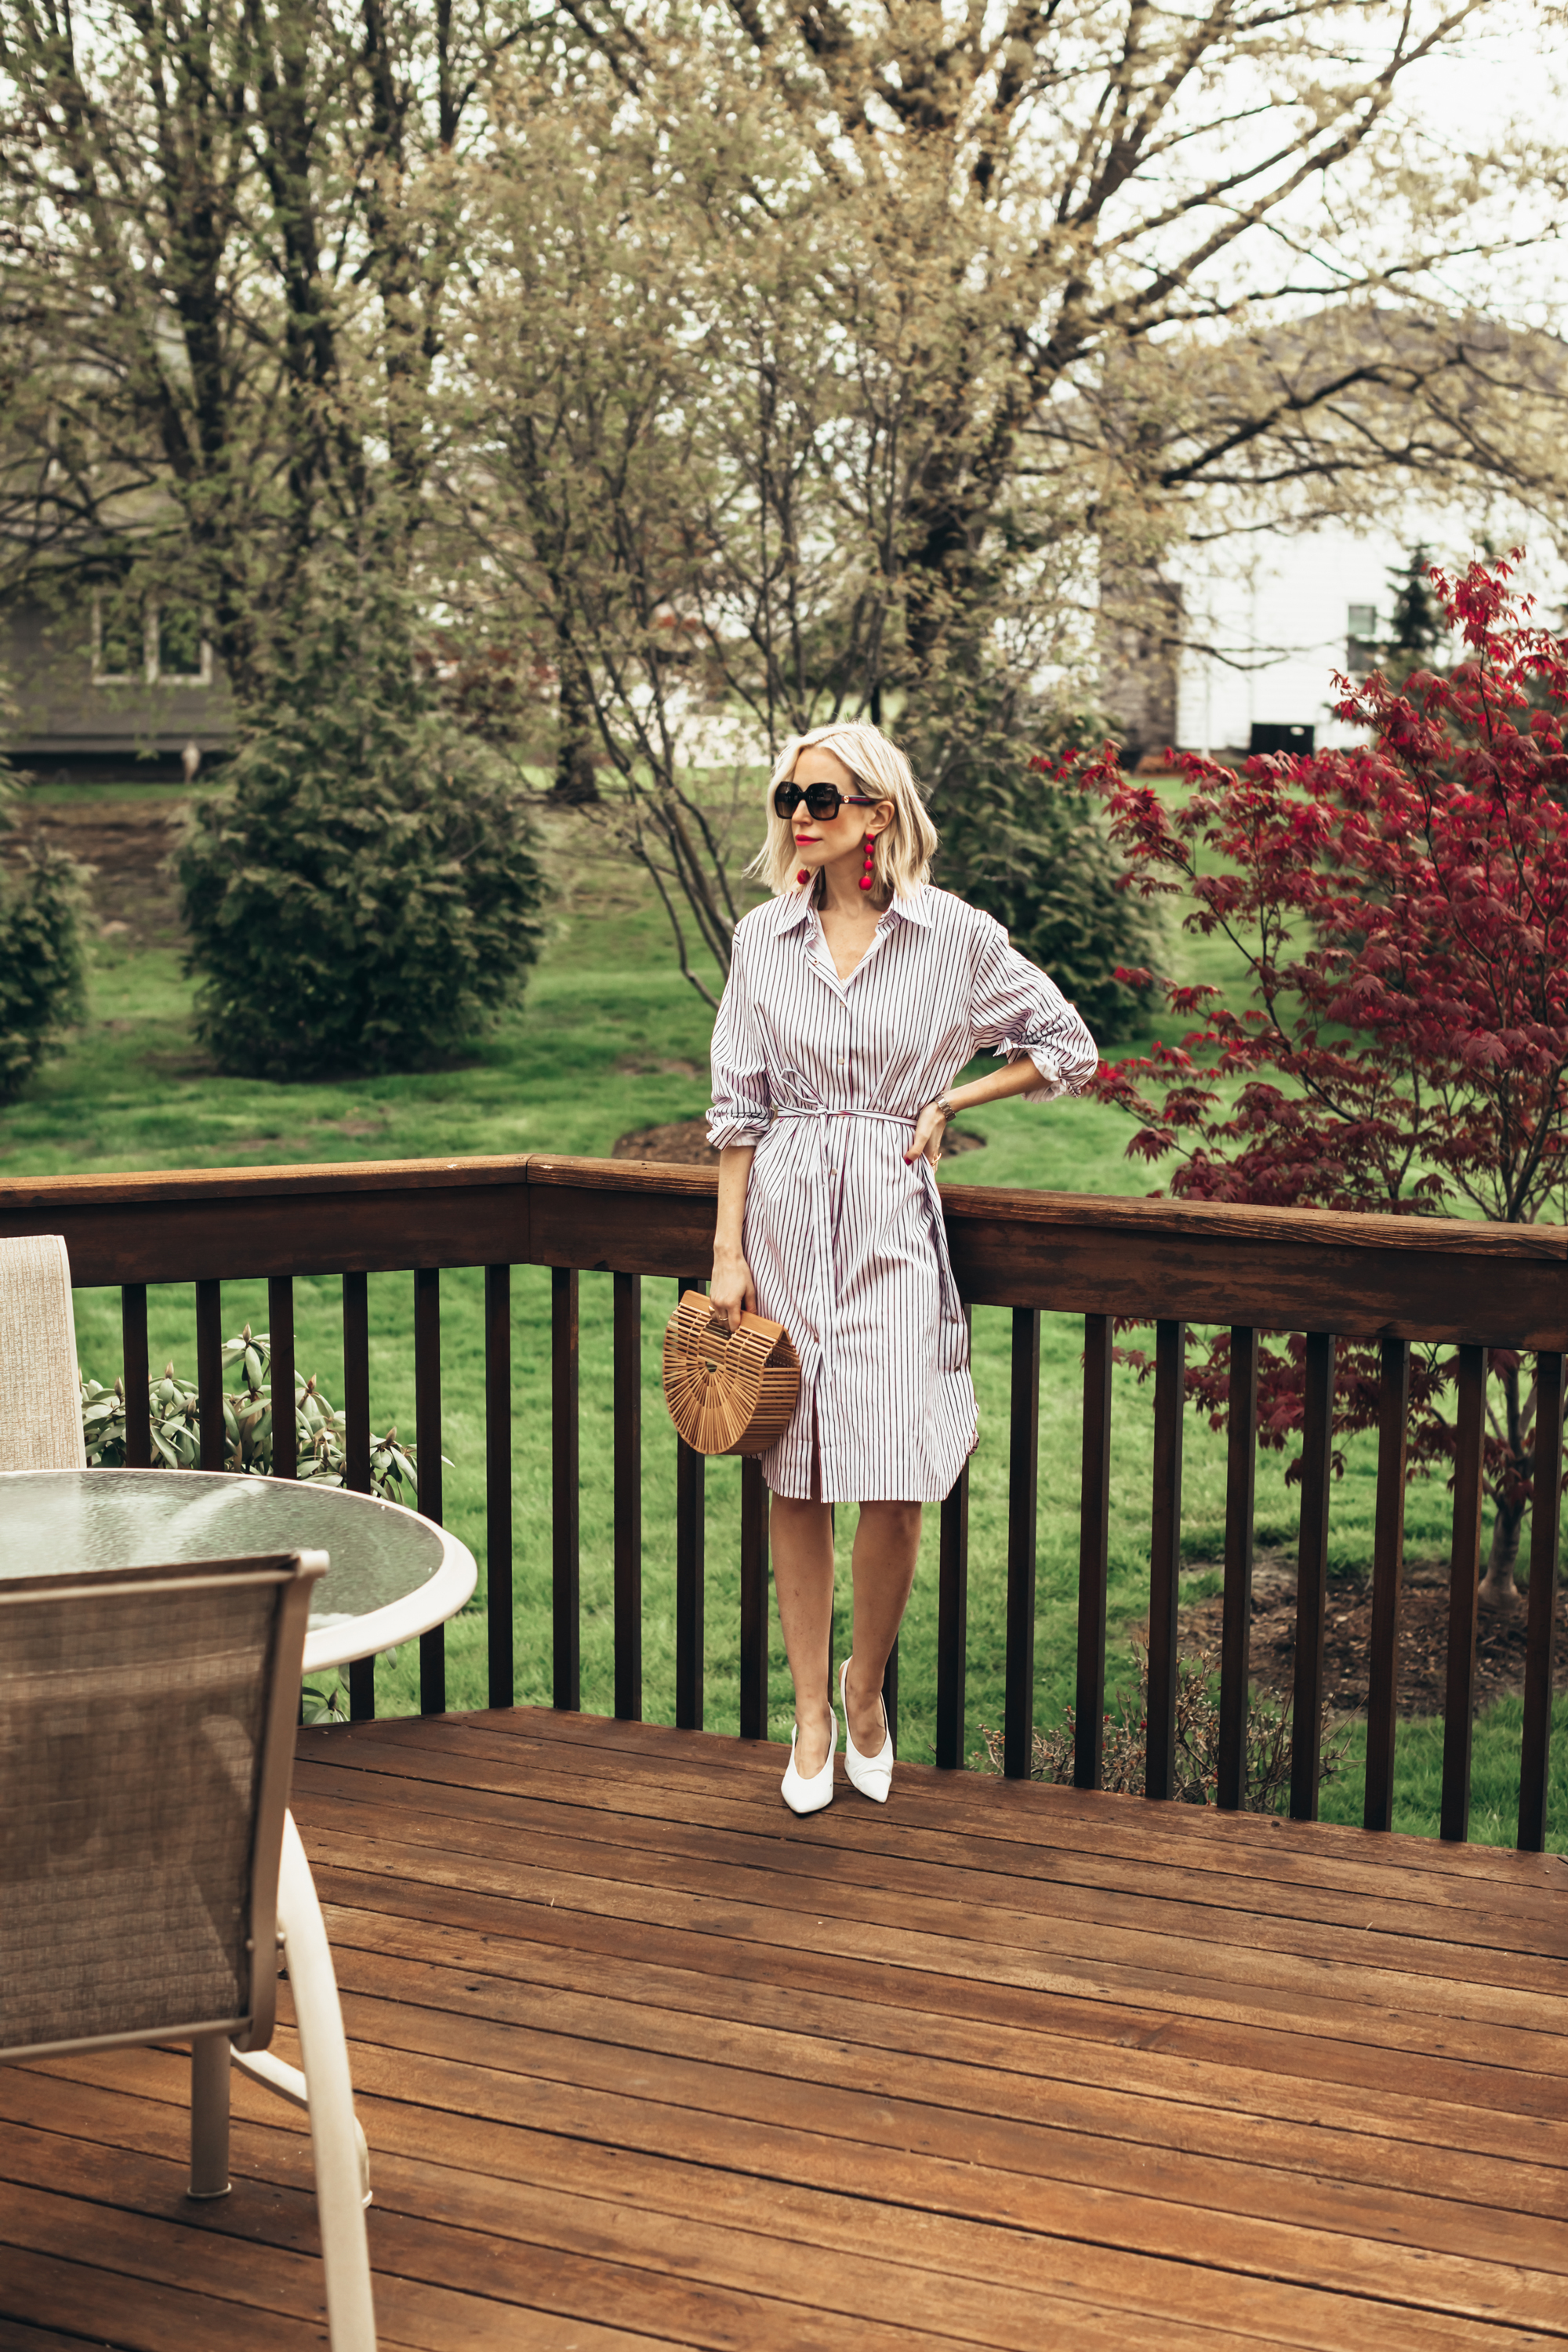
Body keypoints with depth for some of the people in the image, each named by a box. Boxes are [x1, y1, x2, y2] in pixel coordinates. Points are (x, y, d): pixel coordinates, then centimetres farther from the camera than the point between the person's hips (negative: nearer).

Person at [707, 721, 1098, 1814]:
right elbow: (738, 1105, 5)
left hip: (894, 1224, -2)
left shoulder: (954, 935, -2)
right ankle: (812, 1714, 18)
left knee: (895, 1479, -8)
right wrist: (729, 1251, 1)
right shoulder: (764, 938, 4)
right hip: (784, 1215, 2)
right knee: (794, 1478, 6)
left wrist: (948, 1102, 1)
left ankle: (867, 1687, 18)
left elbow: (1071, 1048, 8)